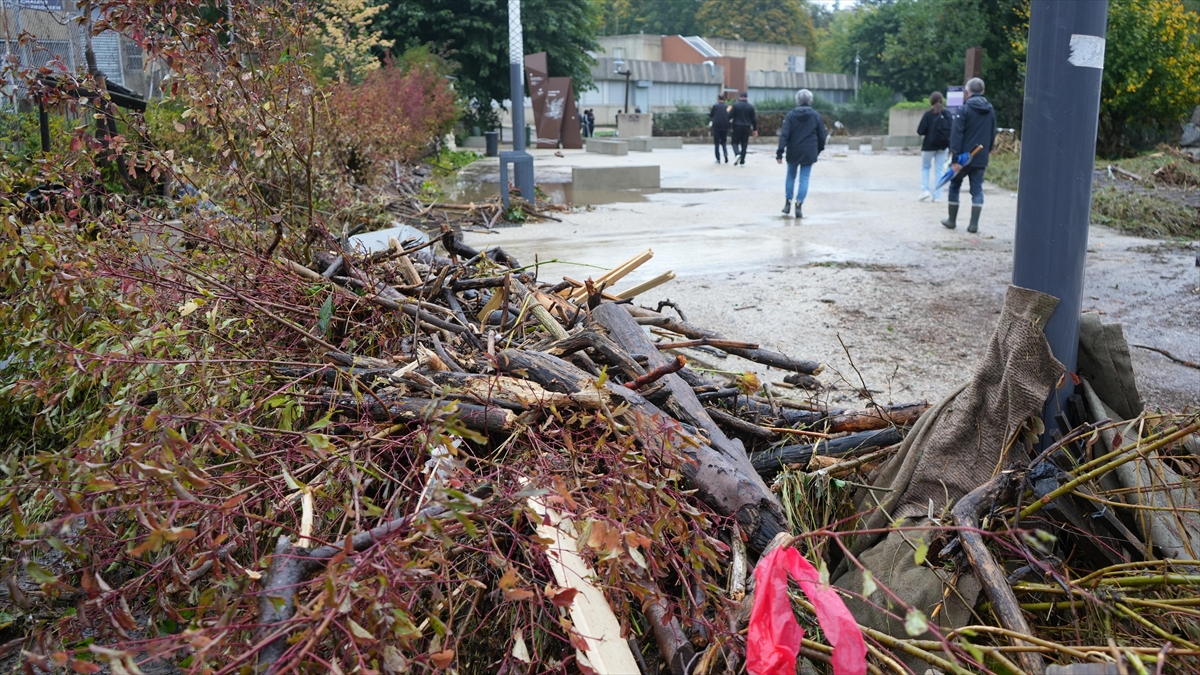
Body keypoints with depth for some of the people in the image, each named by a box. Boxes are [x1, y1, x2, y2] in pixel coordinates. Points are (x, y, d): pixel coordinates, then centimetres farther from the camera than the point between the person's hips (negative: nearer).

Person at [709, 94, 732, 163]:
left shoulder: (715, 106, -4)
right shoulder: (728, 106, 3)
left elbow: (710, 115, 2)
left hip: (717, 126, -3)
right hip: (725, 126, 3)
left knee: (716, 143, 5)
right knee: (723, 142, 16)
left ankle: (718, 159, 2)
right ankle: (726, 154, -9)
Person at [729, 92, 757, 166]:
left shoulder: (735, 105, -5)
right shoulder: (751, 107, 3)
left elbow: (730, 116, -8)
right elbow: (753, 119, 5)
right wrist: (755, 129, 12)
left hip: (737, 127, -2)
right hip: (747, 127, 2)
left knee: (735, 142, 9)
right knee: (744, 144, 7)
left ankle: (737, 154, -21)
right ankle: (742, 162, 6)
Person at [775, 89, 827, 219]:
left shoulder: (791, 115, -3)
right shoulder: (816, 116, 0)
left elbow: (784, 135, -10)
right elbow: (822, 136, 5)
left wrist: (779, 153, -11)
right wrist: (819, 150, 19)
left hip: (793, 152, 0)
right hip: (809, 153, 0)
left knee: (790, 176, 16)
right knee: (804, 179, 2)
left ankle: (788, 203, 17)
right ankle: (799, 204, -7)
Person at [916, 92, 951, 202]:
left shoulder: (928, 114, -11)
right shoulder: (947, 113, 0)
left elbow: (920, 131, -13)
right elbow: (952, 129, -1)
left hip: (929, 145, -3)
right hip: (943, 146, 3)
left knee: (925, 167, 15)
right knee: (939, 170, 8)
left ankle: (925, 189, 0)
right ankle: (936, 195, 7)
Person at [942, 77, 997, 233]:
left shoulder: (965, 109, -9)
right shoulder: (990, 111, 9)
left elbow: (956, 135, -16)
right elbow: (992, 135, 14)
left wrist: (955, 159, -17)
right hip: (981, 159, 4)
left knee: (954, 186, 11)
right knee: (977, 190, 5)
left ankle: (952, 220, 17)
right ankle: (974, 224, 1)